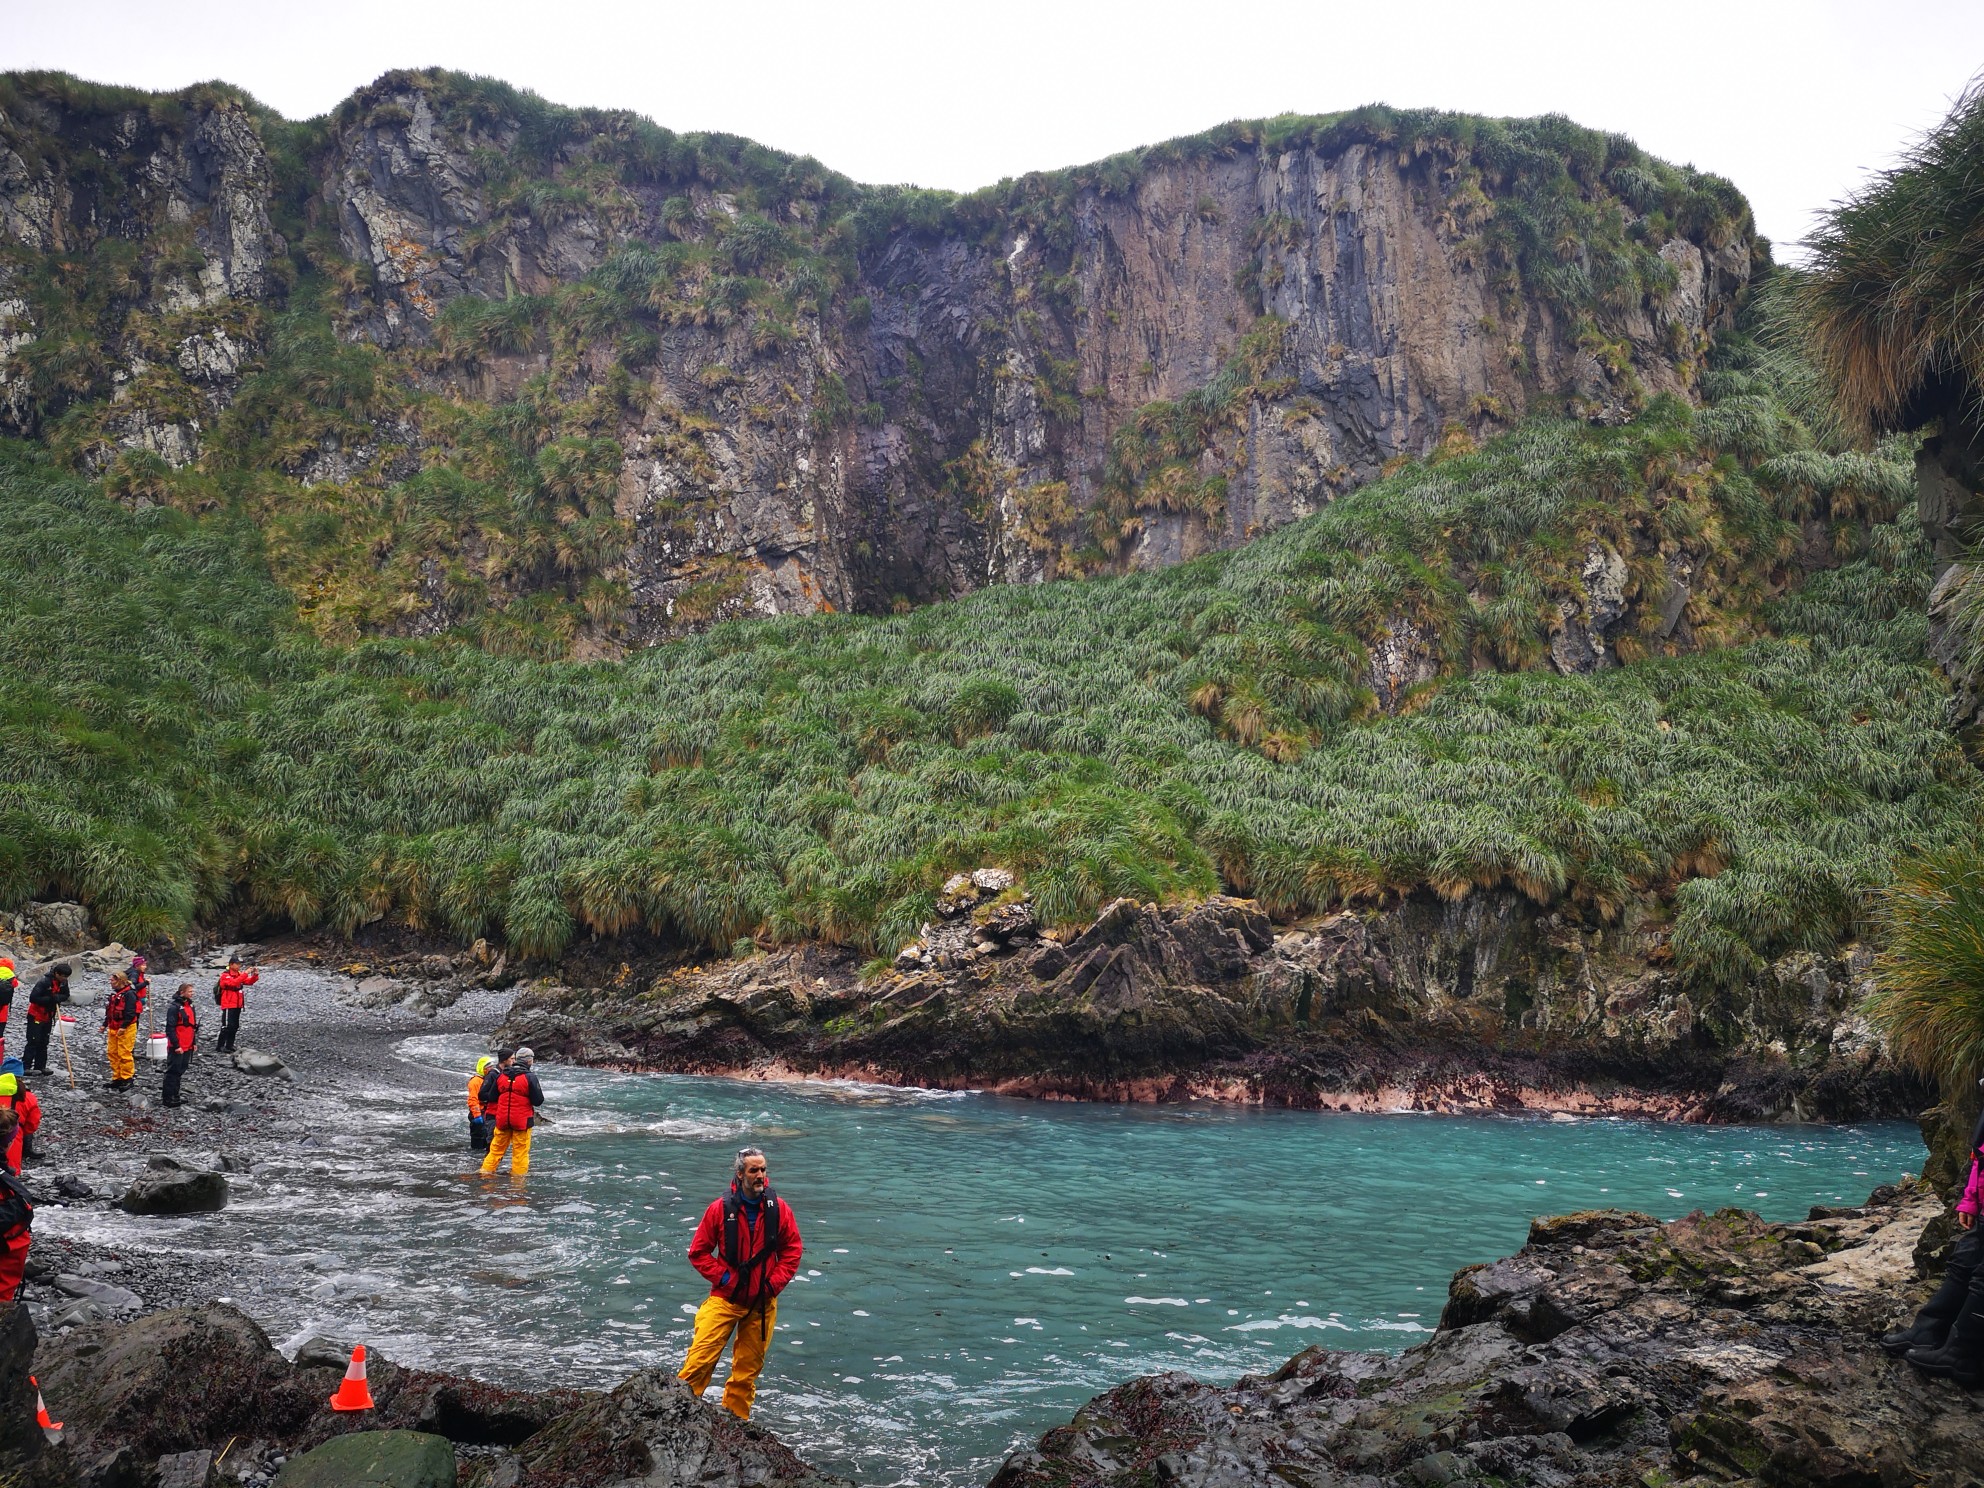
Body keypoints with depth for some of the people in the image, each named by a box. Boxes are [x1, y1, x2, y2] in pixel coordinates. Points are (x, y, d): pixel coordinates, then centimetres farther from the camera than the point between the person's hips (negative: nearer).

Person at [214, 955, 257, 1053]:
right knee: (227, 1026, -10)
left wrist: (255, 975, -12)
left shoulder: (239, 975, 11)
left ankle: (229, 1045, 17)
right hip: (228, 1006, -8)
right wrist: (245, 973, -32)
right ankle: (220, 1046, -4)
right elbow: (234, 982, -29)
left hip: (237, 1005, 8)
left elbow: (249, 982, 7)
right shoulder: (225, 976, -11)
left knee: (235, 1026, 10)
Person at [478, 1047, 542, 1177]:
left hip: (502, 1119, 5)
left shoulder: (501, 1075, 2)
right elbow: (538, 1101, -13)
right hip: (522, 1120, -4)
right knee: (521, 1151, 3)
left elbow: (491, 1097, 9)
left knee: (496, 1148, 16)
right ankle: (518, 1175, 5)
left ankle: (485, 1172, 19)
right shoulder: (530, 1077, -14)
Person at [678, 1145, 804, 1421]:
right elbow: (698, 1252, 0)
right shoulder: (721, 1209, -8)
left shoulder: (779, 1209, -2)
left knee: (748, 1367, 10)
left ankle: (736, 1417, 24)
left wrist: (774, 1283, -5)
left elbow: (792, 1250, 5)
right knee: (700, 1358, -11)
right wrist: (722, 1277, -9)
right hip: (724, 1298, -2)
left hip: (762, 1303, 2)